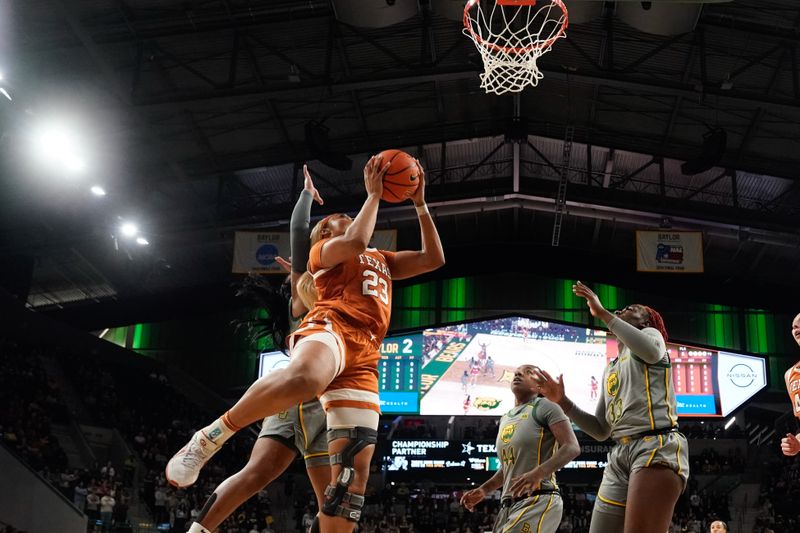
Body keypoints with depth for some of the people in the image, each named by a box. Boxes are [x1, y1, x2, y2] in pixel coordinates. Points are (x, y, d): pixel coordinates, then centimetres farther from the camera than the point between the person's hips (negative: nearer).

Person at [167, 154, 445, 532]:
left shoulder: (383, 261, 39)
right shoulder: (323, 249, 19)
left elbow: (434, 258, 33)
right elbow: (356, 242, -4)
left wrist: (420, 203, 28)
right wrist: (373, 193, 9)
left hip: (364, 357, 6)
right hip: (330, 327, -6)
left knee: (354, 471, -8)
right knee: (303, 377, -44)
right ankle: (209, 438, -30)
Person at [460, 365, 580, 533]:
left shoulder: (544, 407, -3)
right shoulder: (505, 419, 21)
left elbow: (572, 447, -15)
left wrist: (538, 474, -29)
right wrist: (483, 490, 18)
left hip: (538, 502, -8)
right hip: (509, 506, 9)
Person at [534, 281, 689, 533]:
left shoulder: (651, 333, 12)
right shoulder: (610, 370, 30)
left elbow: (651, 352, -17)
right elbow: (601, 431, 26)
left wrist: (603, 313, -12)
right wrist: (563, 401, 14)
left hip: (656, 447, -8)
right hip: (620, 457, 8)